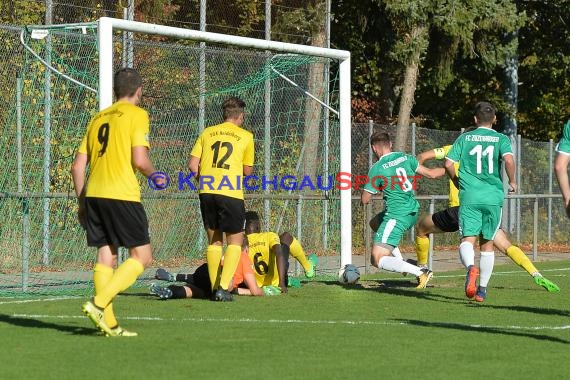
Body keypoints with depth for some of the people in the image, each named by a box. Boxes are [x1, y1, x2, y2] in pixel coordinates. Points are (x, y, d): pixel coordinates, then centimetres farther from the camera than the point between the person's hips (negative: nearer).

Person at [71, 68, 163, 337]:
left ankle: (109, 323, 5)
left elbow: (77, 167, 15)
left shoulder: (98, 118, 18)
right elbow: (140, 160, -13)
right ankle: (99, 303, -14)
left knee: (106, 255, 9)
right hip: (122, 194, -7)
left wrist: (82, 202, 23)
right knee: (142, 256, 1)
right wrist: (155, 176, 7)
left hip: (93, 194, 7)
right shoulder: (137, 115, -2)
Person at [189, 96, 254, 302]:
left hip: (207, 192, 3)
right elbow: (247, 171, 11)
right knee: (235, 241, 7)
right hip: (231, 193, -3)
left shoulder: (207, 133, 12)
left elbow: (192, 165, 7)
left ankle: (214, 288, 11)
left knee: (213, 240, 14)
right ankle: (223, 287, -7)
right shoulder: (245, 136, 6)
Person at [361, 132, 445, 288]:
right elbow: (430, 173, 6)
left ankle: (420, 273, -24)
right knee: (375, 222, 34)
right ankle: (401, 262, 22)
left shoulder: (377, 169, -12)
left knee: (378, 260, -10)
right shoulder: (406, 158, 3)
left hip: (396, 216, -8)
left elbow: (365, 199, -6)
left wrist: (371, 186, 14)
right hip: (412, 212, 8)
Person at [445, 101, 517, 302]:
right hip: (493, 196, 1)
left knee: (467, 239, -6)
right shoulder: (501, 139, 5)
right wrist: (512, 181, 3)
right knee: (487, 243, 13)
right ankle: (482, 289, 15)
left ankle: (470, 267, -38)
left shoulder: (464, 138, 8)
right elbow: (508, 160, -13)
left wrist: (458, 182, 18)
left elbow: (448, 163, 1)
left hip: (469, 196, -1)